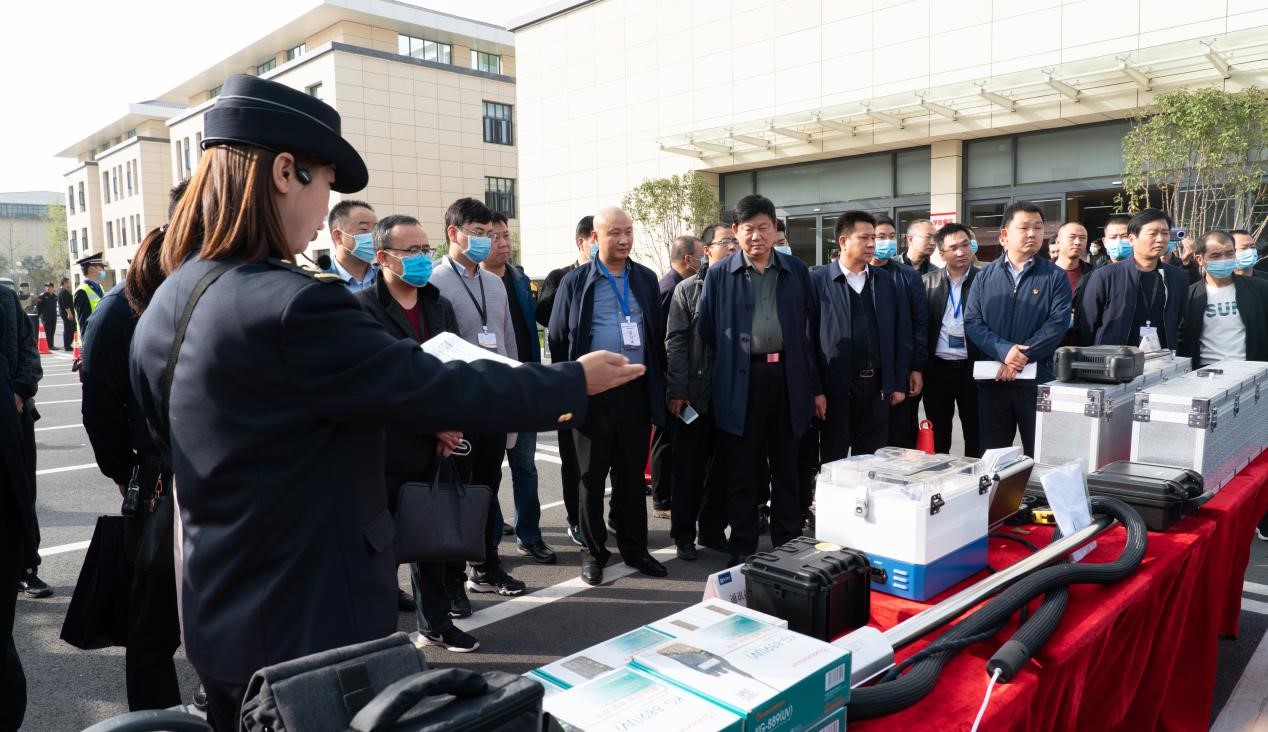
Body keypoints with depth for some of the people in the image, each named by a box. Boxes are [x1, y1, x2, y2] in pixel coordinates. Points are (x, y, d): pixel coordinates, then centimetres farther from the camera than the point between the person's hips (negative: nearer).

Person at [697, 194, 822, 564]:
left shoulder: (797, 270, 7)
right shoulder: (719, 275, 2)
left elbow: (811, 329, 8)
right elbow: (706, 333, 4)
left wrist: (817, 387, 6)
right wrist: (711, 385, 2)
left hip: (788, 377, 2)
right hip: (740, 382, -2)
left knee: (787, 470, 12)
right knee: (741, 473, 7)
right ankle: (743, 550, 19)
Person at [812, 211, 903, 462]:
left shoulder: (885, 281, 10)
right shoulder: (818, 280, -4)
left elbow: (896, 334, 11)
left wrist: (898, 384, 7)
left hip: (877, 386, 4)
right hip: (836, 386, -4)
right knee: (833, 462, 5)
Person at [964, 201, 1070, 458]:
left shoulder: (1054, 277, 4)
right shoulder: (985, 276, 8)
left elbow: (1058, 323, -7)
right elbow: (972, 321, 0)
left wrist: (1023, 357, -17)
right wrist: (1004, 350, -15)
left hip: (1037, 380, -1)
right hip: (992, 379, 1)